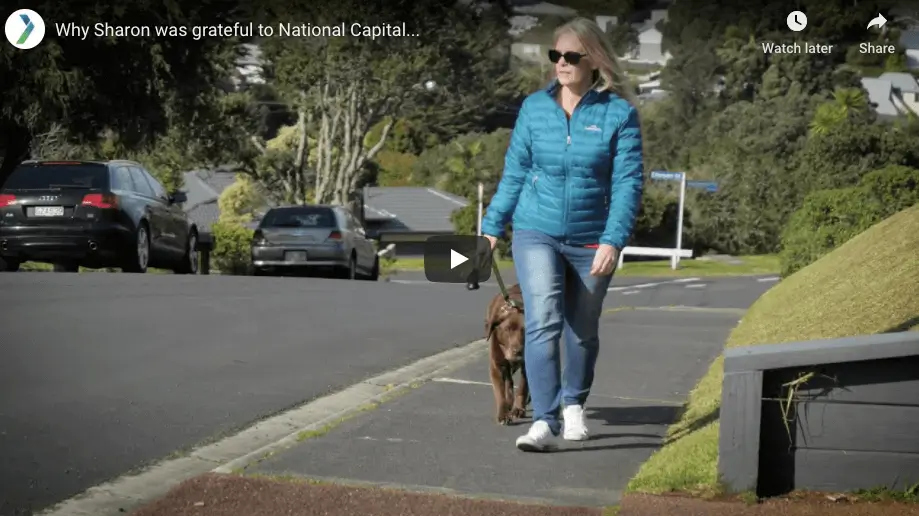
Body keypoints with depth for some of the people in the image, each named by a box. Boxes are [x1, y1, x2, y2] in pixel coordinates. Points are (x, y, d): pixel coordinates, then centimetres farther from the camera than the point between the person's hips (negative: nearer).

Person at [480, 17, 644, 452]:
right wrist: (491, 227, 8)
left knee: (582, 331, 14)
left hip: (591, 241, 0)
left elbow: (628, 183, -11)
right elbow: (514, 174, 9)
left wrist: (613, 240, -20)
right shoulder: (534, 107, 1)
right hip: (536, 234, 1)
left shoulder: (619, 113, -7)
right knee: (543, 323, -16)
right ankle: (544, 421, -18)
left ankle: (574, 404, 38)